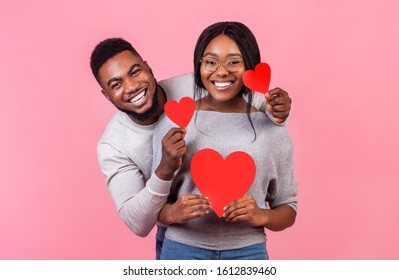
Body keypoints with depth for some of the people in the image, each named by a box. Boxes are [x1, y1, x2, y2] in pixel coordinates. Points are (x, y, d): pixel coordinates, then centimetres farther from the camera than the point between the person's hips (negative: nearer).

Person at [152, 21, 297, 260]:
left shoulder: (272, 129, -3)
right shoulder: (172, 122, -5)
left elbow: (288, 209, 4)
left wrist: (261, 216, -16)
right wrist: (173, 213, -20)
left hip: (248, 252, 1)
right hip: (182, 249, 0)